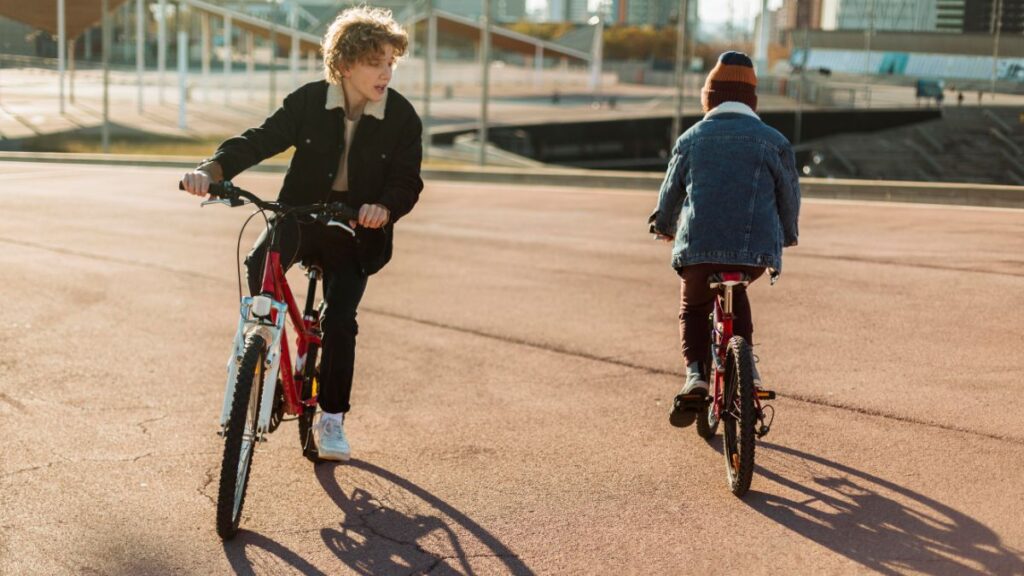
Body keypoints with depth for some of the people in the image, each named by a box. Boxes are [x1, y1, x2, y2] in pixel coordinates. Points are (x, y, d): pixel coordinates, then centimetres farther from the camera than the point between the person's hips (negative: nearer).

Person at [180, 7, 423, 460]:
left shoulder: (402, 118, -9)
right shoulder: (308, 102, -8)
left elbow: (407, 181, -11)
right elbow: (259, 140, -10)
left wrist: (385, 208, -35)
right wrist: (212, 170, -29)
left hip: (356, 230, -1)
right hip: (300, 214, 1)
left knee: (340, 318, -12)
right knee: (260, 264, -29)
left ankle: (332, 419, 6)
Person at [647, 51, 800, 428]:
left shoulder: (692, 138, 9)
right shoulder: (774, 141, 6)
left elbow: (671, 190, 20)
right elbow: (789, 195, 14)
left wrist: (663, 225, 41)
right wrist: (787, 235, 34)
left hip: (698, 246, -1)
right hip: (756, 248, 1)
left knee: (693, 309, 23)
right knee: (736, 293, 32)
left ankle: (695, 374, 0)